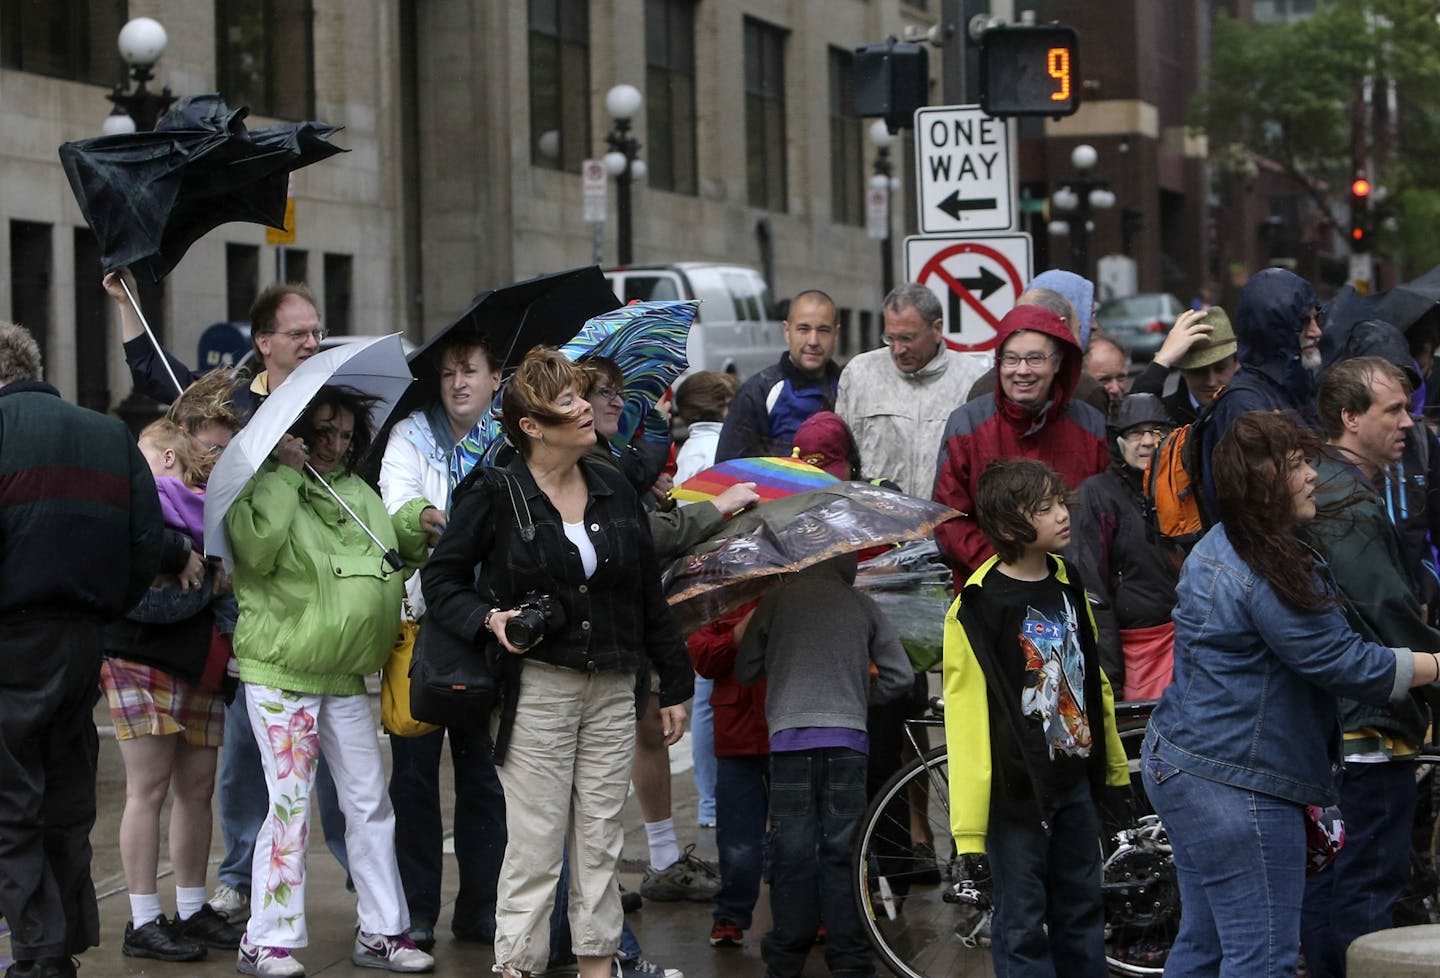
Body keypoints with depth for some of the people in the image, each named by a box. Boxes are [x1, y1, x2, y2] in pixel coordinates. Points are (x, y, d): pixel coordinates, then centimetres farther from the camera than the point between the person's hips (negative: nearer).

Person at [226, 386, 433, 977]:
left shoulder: (356, 492, 16)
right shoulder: (265, 489, -5)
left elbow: (398, 542, 29)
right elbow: (258, 544, -25)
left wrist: (419, 522, 8)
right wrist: (285, 473, -19)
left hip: (345, 678, 7)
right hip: (280, 670, -7)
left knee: (370, 802, 8)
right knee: (290, 804, -7)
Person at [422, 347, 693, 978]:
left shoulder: (615, 490, 9)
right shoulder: (495, 495, -5)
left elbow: (649, 594, 14)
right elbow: (441, 579, 4)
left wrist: (674, 687, 15)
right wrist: (489, 619, -14)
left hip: (612, 690, 4)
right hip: (538, 685, -4)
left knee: (602, 843, 7)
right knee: (535, 845, -4)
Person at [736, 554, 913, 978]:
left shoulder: (777, 599, 6)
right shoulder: (863, 605, 9)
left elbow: (745, 670, 13)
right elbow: (900, 677, 8)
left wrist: (742, 636, 32)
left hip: (791, 736, -1)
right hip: (847, 738, 1)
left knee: (793, 852, 2)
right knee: (841, 851, 3)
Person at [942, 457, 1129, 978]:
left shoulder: (1068, 584, 6)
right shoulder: (977, 607, -16)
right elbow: (965, 717, -18)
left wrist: (1113, 762, 20)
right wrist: (969, 822, -20)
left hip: (1075, 778, 7)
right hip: (1017, 792, -7)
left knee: (1082, 912, 15)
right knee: (1023, 924, 2)